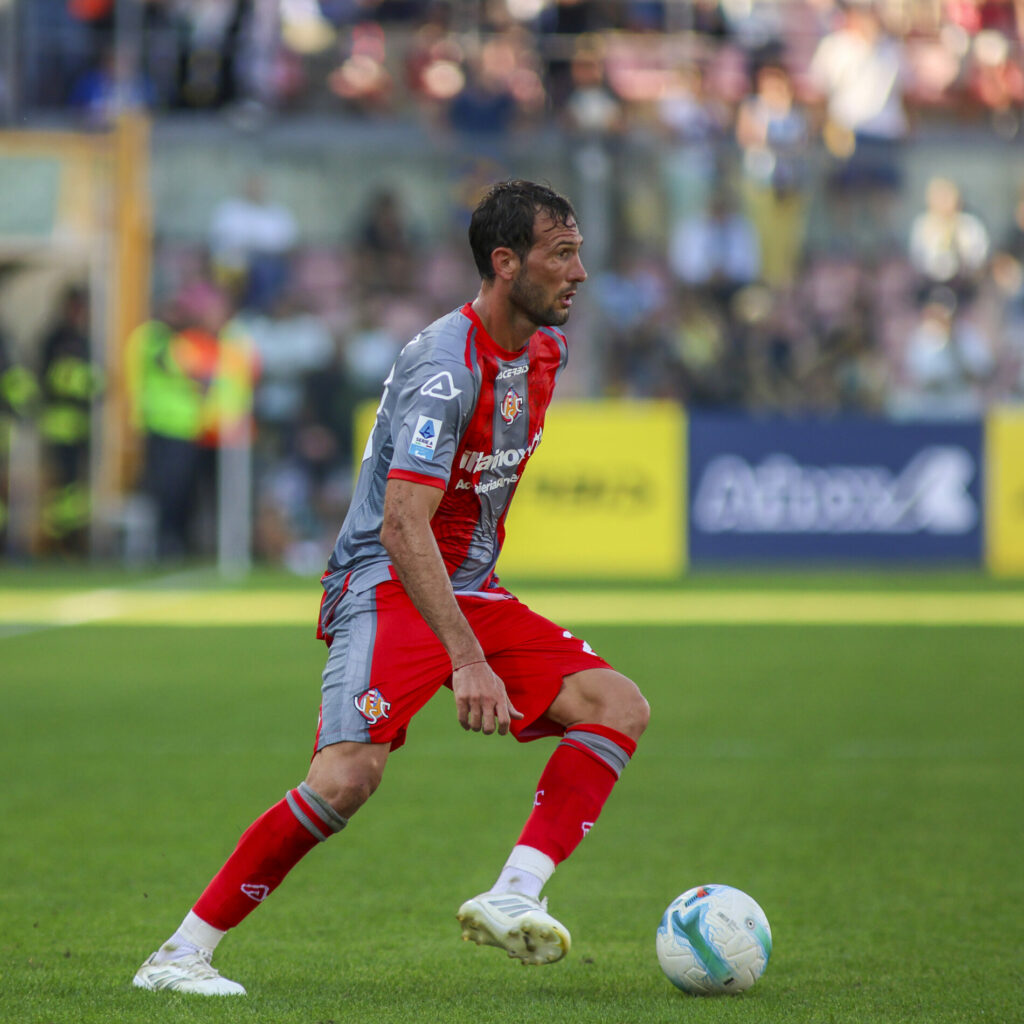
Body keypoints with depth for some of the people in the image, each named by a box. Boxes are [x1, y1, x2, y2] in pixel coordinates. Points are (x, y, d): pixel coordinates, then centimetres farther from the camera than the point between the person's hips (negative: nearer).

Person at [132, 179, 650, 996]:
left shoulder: (545, 347, 7)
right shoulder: (443, 368, -21)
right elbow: (402, 525, -30)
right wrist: (466, 660, -37)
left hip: (471, 591, 9)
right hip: (388, 587, -9)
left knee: (620, 707, -7)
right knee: (350, 773, -27)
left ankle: (511, 899, -20)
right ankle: (182, 953, -16)